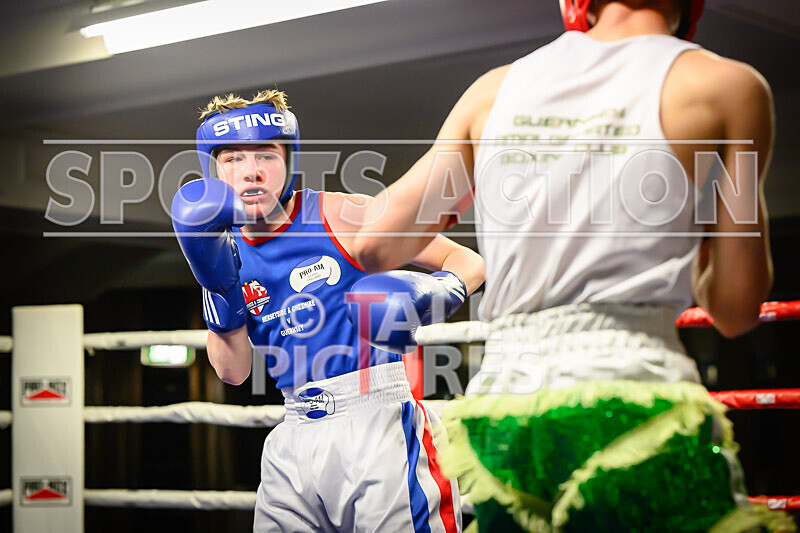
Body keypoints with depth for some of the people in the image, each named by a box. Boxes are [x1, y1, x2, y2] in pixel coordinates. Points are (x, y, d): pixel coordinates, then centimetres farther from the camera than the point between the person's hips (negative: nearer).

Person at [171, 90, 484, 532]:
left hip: (376, 417, -5)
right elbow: (233, 371, 9)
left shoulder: (342, 216, -4)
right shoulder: (228, 249, 11)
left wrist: (441, 290, -20)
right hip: (296, 434, 5)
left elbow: (469, 261, 2)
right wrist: (219, 285, -2)